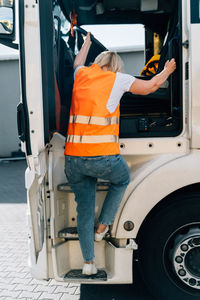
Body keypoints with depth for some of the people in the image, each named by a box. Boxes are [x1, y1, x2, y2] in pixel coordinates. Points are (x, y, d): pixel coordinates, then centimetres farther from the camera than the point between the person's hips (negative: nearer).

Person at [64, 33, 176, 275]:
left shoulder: (82, 75, 16)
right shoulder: (117, 79, 4)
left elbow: (78, 62, 42)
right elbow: (151, 86, 16)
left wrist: (87, 42, 60)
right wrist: (166, 71, 36)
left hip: (73, 158, 4)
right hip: (102, 157, -4)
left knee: (84, 208, 15)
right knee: (122, 179, 29)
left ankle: (88, 262, 23)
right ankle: (102, 227, 28)